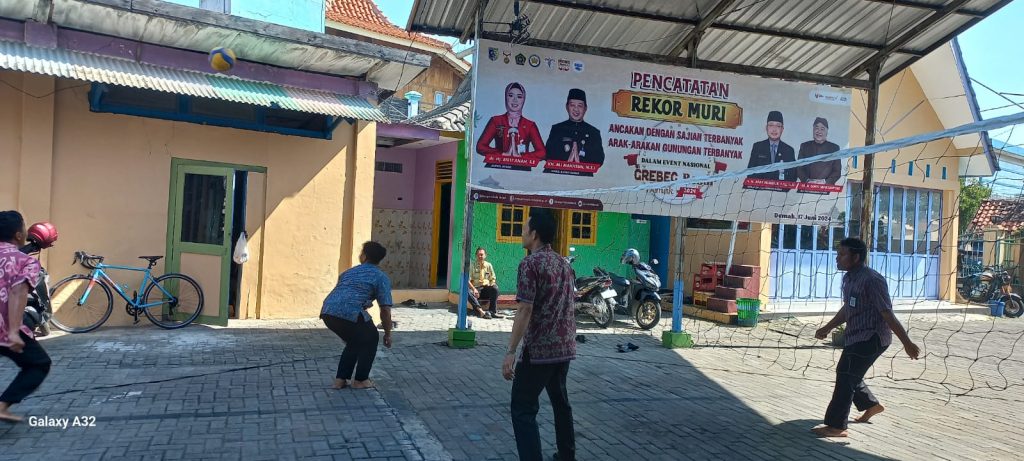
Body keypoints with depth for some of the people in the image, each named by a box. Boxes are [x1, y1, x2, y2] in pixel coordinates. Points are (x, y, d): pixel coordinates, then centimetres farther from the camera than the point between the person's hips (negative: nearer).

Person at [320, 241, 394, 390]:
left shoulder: (349, 272, 31)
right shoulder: (381, 277, 12)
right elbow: (385, 309, 5)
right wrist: (387, 334, 19)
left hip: (327, 312, 6)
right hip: (349, 313, -6)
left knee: (354, 341, 30)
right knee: (370, 339, 21)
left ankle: (340, 379, 28)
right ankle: (360, 380, 24)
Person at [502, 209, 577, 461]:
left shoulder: (530, 263, -13)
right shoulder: (564, 263, 11)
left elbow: (525, 311, -19)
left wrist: (511, 352, -18)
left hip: (539, 348, -8)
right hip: (565, 346, 8)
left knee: (523, 408, -2)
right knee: (560, 400, 22)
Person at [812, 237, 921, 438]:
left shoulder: (871, 280, -21)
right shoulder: (849, 278, 9)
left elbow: (887, 314, -21)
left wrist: (907, 343, -18)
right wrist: (828, 328, 23)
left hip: (871, 337, -10)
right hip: (855, 337, 10)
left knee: (846, 375, -12)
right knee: (849, 374, 21)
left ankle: (836, 426, -7)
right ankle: (871, 405, 45)